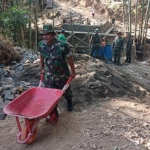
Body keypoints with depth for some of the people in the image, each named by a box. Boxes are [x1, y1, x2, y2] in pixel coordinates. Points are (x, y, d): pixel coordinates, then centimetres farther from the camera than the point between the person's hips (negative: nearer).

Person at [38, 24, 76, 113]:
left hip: (62, 74, -2)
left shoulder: (62, 45, -25)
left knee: (66, 90, 20)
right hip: (49, 74, 2)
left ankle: (69, 102, 53)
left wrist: (73, 71, -7)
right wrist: (42, 68, 16)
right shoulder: (41, 45, -11)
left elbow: (69, 58, -14)